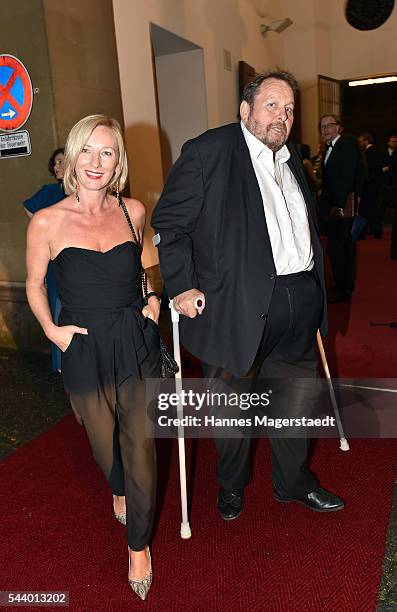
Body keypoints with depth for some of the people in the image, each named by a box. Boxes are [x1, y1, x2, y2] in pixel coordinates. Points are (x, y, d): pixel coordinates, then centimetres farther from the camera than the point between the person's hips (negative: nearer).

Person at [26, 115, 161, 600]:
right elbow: (34, 285, 5)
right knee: (104, 440, 18)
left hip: (136, 345, 1)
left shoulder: (133, 211, -2)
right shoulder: (47, 222, -9)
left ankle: (139, 544, 31)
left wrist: (153, 297, 5)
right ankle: (119, 489, 57)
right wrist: (51, 329, -7)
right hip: (84, 350, -1)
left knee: (140, 444, 5)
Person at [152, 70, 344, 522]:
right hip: (237, 306, -6)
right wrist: (182, 286, -14)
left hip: (298, 303, 7)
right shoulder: (208, 151, -7)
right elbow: (167, 222, -9)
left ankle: (293, 481, 41)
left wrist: (312, 290, 16)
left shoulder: (292, 161, 16)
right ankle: (231, 484, 38)